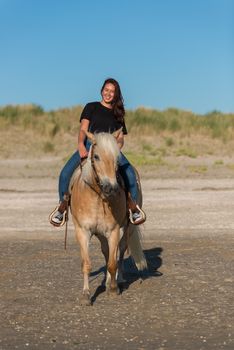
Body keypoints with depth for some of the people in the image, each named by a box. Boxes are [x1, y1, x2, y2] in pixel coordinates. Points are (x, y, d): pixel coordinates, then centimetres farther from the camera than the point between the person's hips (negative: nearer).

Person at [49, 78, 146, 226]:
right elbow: (83, 129, 4)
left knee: (130, 173, -27)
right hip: (89, 146, -1)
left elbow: (120, 139, 17)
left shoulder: (118, 115, 22)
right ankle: (63, 205, -7)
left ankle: (133, 207, -14)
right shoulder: (91, 107, 15)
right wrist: (81, 145, -16)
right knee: (66, 173, -24)